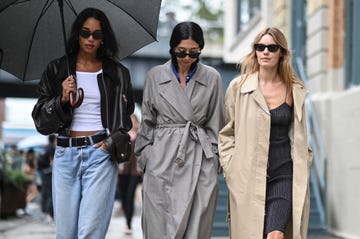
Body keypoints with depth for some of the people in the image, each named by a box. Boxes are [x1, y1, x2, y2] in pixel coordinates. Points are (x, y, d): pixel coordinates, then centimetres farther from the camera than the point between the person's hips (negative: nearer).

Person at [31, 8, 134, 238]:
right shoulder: (56, 70, 9)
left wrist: (113, 143, -4)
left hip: (101, 153, -1)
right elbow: (41, 121, 7)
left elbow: (125, 117, 14)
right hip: (66, 154, 2)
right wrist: (62, 100, -10)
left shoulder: (116, 73, 9)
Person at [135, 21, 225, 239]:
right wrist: (145, 157, 8)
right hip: (162, 161, 0)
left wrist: (214, 161, 6)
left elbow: (215, 125, 9)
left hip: (200, 162, 0)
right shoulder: (156, 76, 5)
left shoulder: (212, 78, 4)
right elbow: (147, 122, 11)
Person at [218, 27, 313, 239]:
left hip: (284, 175, 0)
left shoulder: (296, 91, 8)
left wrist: (302, 169, 10)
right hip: (248, 177, 0)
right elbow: (226, 133, 9)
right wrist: (231, 168, 0)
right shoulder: (239, 87, 3)